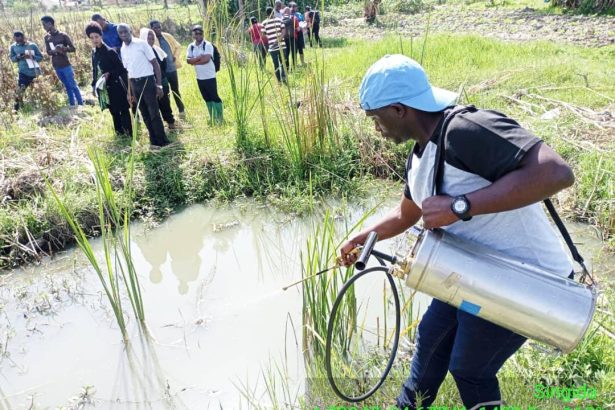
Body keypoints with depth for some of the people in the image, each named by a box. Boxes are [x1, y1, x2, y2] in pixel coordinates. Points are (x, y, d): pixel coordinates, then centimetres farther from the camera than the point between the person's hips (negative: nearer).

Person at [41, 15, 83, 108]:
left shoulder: (63, 35, -7)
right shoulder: (47, 37, 7)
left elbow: (73, 48, -6)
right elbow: (48, 52, 3)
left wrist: (63, 48, -25)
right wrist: (55, 50, -18)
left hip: (65, 65, -5)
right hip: (56, 66, 5)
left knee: (73, 85, -1)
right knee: (67, 86, 11)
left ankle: (81, 104, 5)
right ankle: (72, 104, 17)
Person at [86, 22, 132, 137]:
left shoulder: (110, 51, -13)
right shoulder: (94, 52, 7)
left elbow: (121, 68, -12)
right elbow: (94, 70, 15)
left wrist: (109, 74, -22)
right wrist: (94, 85, 12)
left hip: (115, 86, -6)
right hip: (103, 87, 6)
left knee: (123, 110, 2)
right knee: (114, 111, 15)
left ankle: (129, 133, 9)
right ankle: (119, 132, 26)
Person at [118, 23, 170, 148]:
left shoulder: (142, 44, -7)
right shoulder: (123, 50, 9)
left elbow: (155, 63, -7)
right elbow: (128, 71, 16)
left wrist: (159, 84, -13)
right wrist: (129, 92, 14)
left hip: (147, 81, -6)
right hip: (134, 84, 6)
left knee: (154, 113, -7)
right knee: (145, 115, 8)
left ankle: (163, 142, 1)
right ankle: (155, 141, 15)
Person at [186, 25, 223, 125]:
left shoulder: (208, 45, -10)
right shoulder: (191, 46, 5)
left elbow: (206, 59, -22)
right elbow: (188, 60, -5)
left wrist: (194, 61, -11)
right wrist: (198, 58, -19)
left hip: (210, 76, -6)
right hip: (199, 77, 6)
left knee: (215, 97, -3)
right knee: (207, 98, 13)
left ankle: (220, 117, 7)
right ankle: (213, 117, 23)